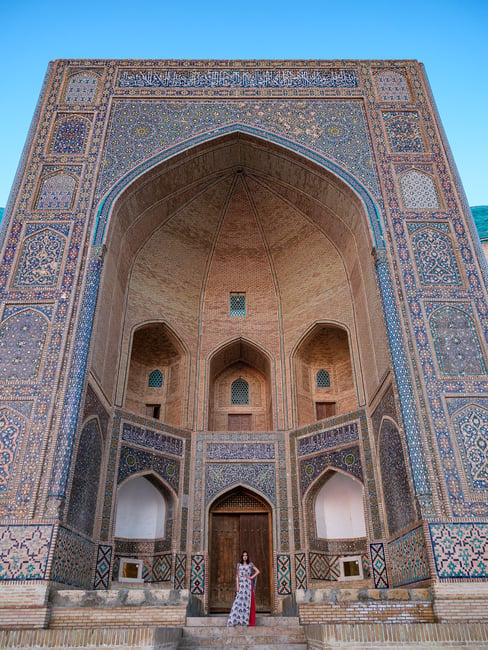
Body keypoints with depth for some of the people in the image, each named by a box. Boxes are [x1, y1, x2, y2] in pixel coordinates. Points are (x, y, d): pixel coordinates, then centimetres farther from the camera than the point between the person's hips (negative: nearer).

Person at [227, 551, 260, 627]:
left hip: (249, 584, 0)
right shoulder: (239, 565, 9)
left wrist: (251, 577, -2)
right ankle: (235, 620, -7)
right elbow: (237, 576, 6)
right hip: (241, 584, 0)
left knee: (249, 601, -3)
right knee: (239, 601, -7)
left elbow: (258, 571, 8)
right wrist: (237, 586, -3)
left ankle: (250, 621, 3)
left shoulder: (250, 564, 7)